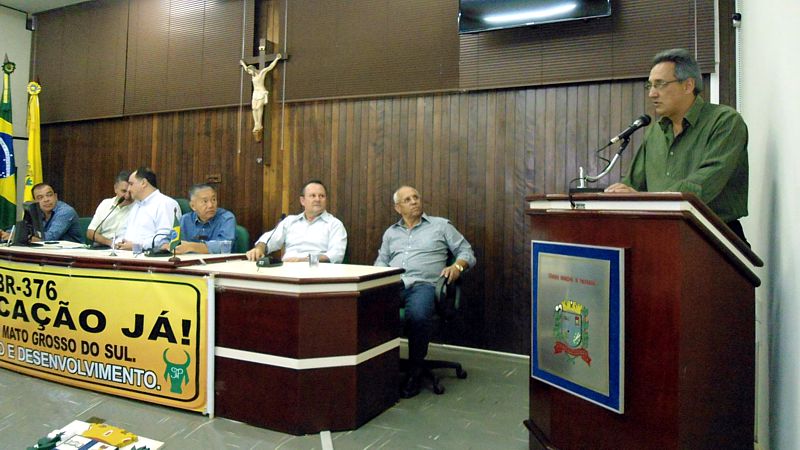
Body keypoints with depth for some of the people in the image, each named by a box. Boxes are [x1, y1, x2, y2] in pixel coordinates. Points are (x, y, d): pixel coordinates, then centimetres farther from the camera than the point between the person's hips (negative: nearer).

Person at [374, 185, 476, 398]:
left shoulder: (441, 225, 19)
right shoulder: (391, 233, 29)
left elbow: (467, 252, 16)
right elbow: (381, 261, 25)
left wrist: (457, 266, -6)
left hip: (423, 285, -3)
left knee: (418, 316, -37)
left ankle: (414, 372, -18)